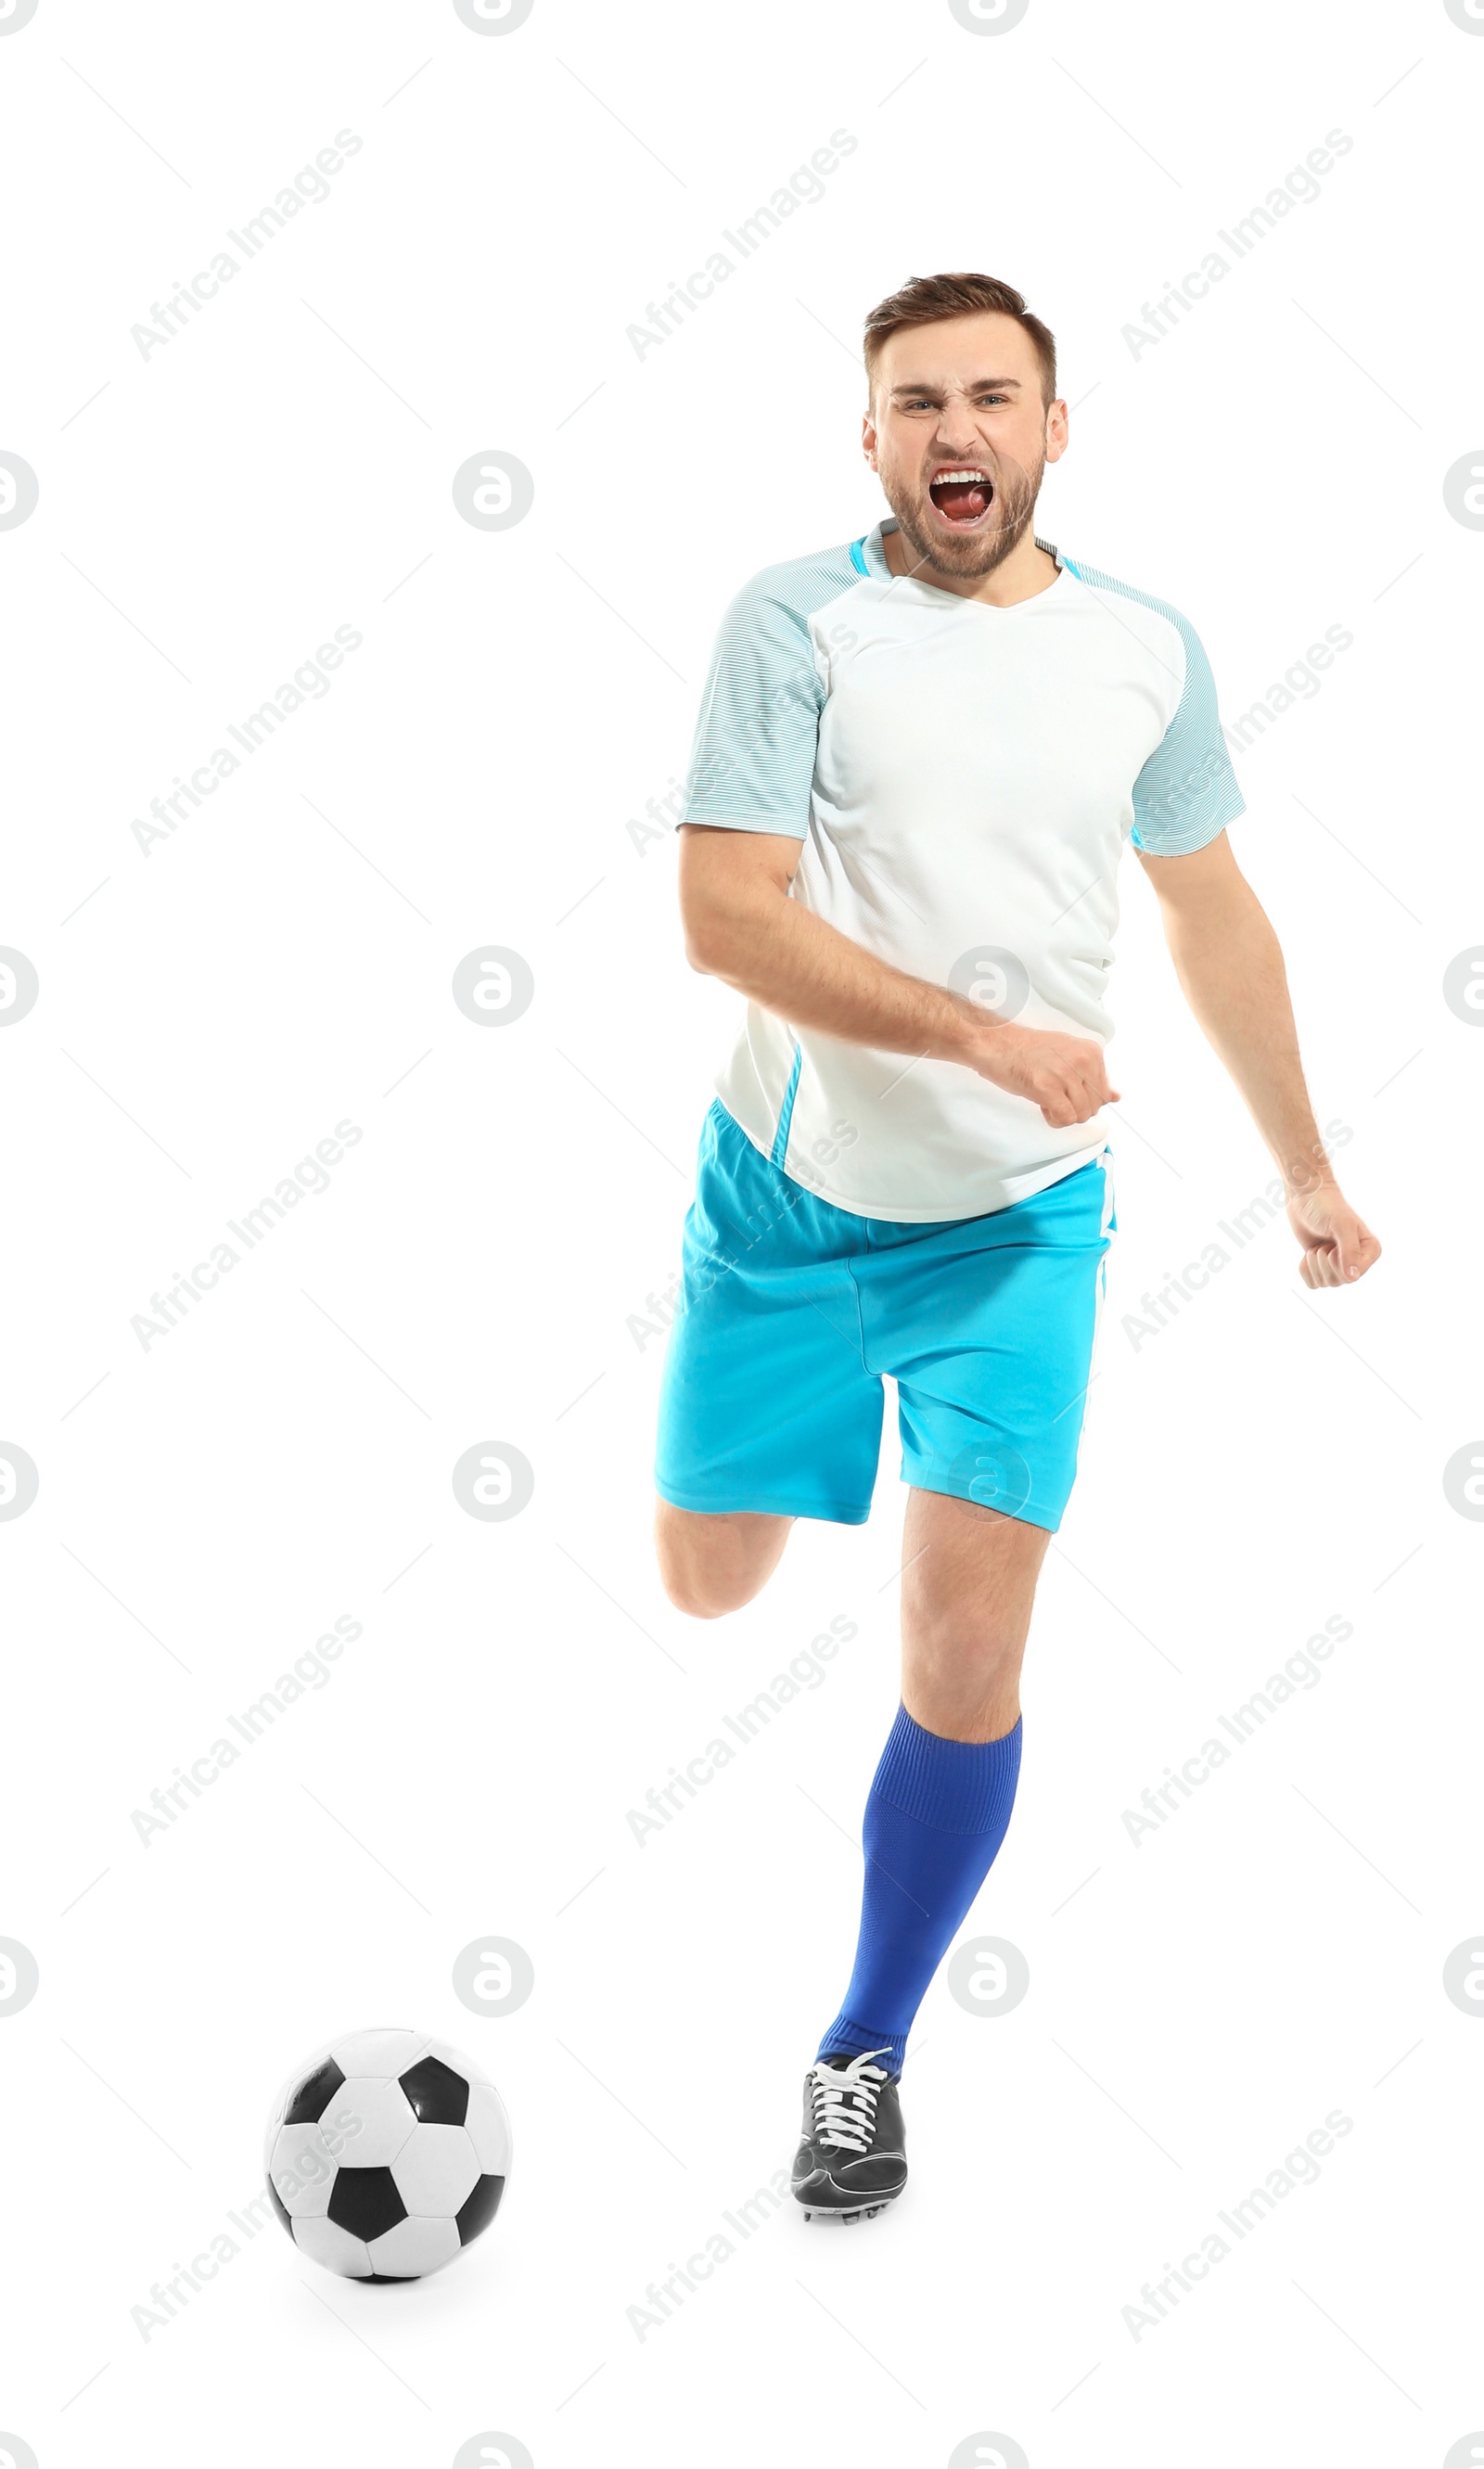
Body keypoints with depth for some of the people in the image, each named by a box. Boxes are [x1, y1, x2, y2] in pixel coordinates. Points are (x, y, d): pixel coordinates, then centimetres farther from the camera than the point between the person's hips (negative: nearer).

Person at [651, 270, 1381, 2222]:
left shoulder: (1146, 648, 0)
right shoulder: (799, 619, -10)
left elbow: (1210, 910, 13)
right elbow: (727, 914, -18)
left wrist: (1306, 1168, 17)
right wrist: (988, 1036, -27)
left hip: (1018, 1222, 1)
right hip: (787, 1191, -1)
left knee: (965, 1664, -5)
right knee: (710, 1585, 13)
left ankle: (866, 2056, 16)